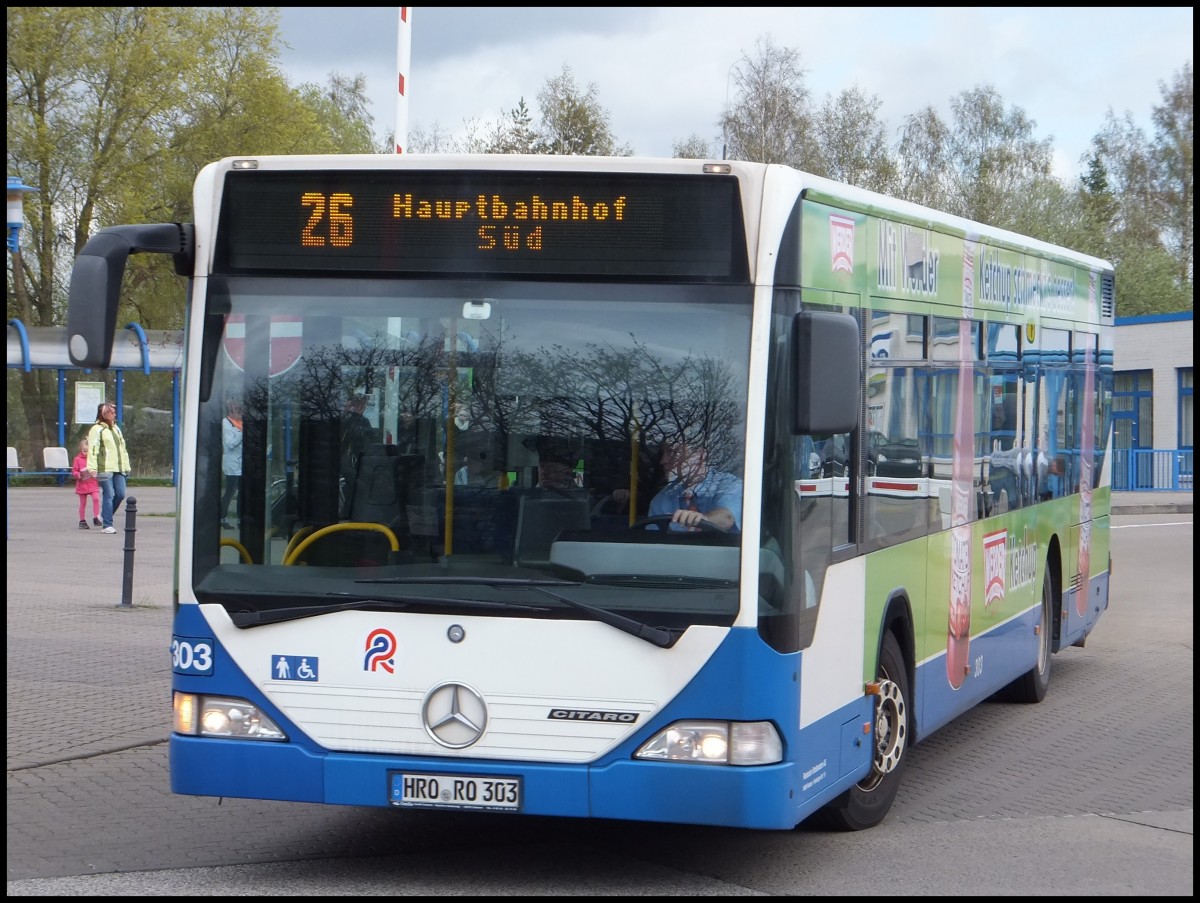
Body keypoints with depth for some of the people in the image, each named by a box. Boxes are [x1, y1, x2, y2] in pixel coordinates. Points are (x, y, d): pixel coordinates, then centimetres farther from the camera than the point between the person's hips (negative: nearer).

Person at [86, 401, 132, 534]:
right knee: (109, 495, -7)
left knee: (120, 494, 3)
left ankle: (106, 515, 24)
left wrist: (127, 466, 21)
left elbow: (122, 448, 24)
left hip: (118, 468, 7)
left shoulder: (116, 428, 20)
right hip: (105, 469, -7)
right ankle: (107, 525, -3)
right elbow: (92, 448, -12)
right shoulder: (97, 429, -4)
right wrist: (92, 467, -21)